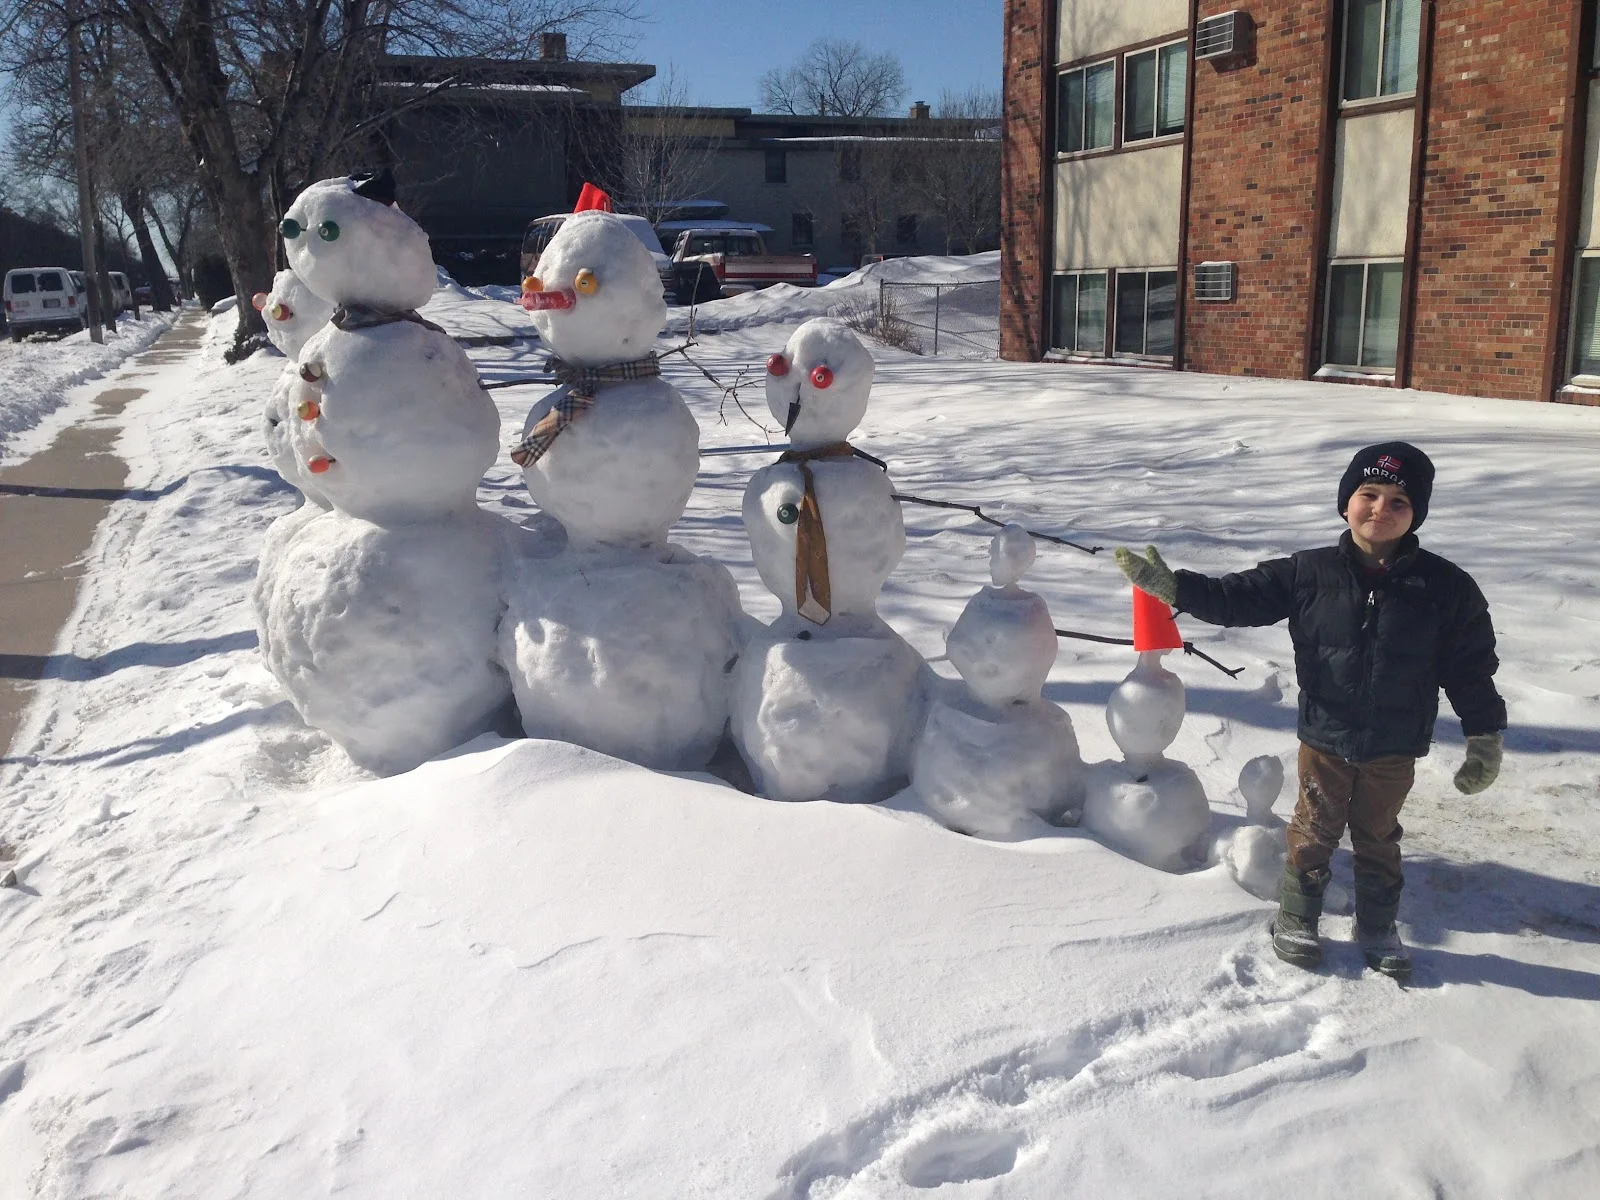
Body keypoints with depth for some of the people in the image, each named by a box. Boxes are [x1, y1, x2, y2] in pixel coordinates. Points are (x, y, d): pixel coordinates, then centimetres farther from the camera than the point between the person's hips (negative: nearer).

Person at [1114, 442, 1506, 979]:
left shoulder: (1446, 587, -11)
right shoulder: (1310, 573, -10)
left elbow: (1471, 668, -4)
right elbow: (1238, 597, -8)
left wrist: (1486, 738, -2)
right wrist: (1172, 586, -19)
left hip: (1394, 750, 0)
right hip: (1324, 738, 0)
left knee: (1378, 839, 18)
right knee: (1313, 833, 15)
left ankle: (1377, 928, 37)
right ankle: (1296, 920, 33)